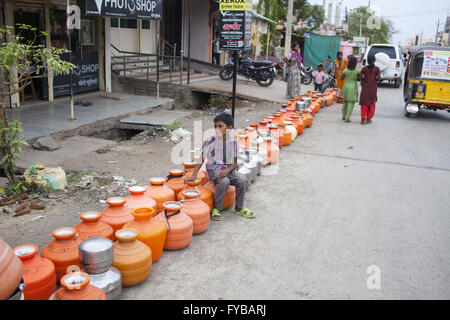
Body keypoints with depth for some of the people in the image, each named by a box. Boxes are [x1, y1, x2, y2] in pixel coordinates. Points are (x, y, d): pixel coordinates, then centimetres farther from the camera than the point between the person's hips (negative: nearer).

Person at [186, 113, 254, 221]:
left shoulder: (233, 143, -3)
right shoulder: (210, 142, -9)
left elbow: (234, 163, 0)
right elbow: (201, 159, -3)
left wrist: (227, 170, -21)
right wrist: (194, 175, -11)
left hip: (228, 169, 3)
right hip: (214, 169, -3)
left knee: (243, 181, -22)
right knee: (224, 182, -34)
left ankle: (239, 208, 2)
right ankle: (216, 208, -12)